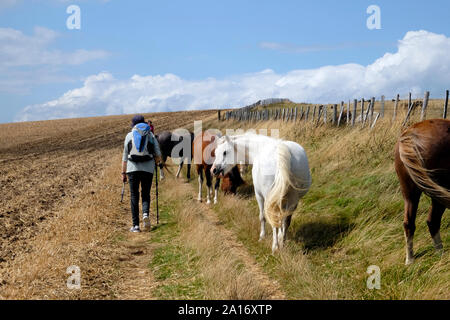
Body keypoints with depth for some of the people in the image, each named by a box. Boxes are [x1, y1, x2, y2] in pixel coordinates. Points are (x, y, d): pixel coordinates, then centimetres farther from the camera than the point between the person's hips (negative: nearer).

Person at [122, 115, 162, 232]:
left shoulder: (129, 135, 11)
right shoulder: (151, 135, 12)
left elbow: (125, 156, 9)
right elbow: (158, 154, 7)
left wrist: (123, 172, 12)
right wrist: (158, 161, 29)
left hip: (133, 168, 0)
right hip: (148, 168, 0)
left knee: (134, 196, 4)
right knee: (146, 194, 10)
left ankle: (136, 225, 0)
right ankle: (146, 213, -19)